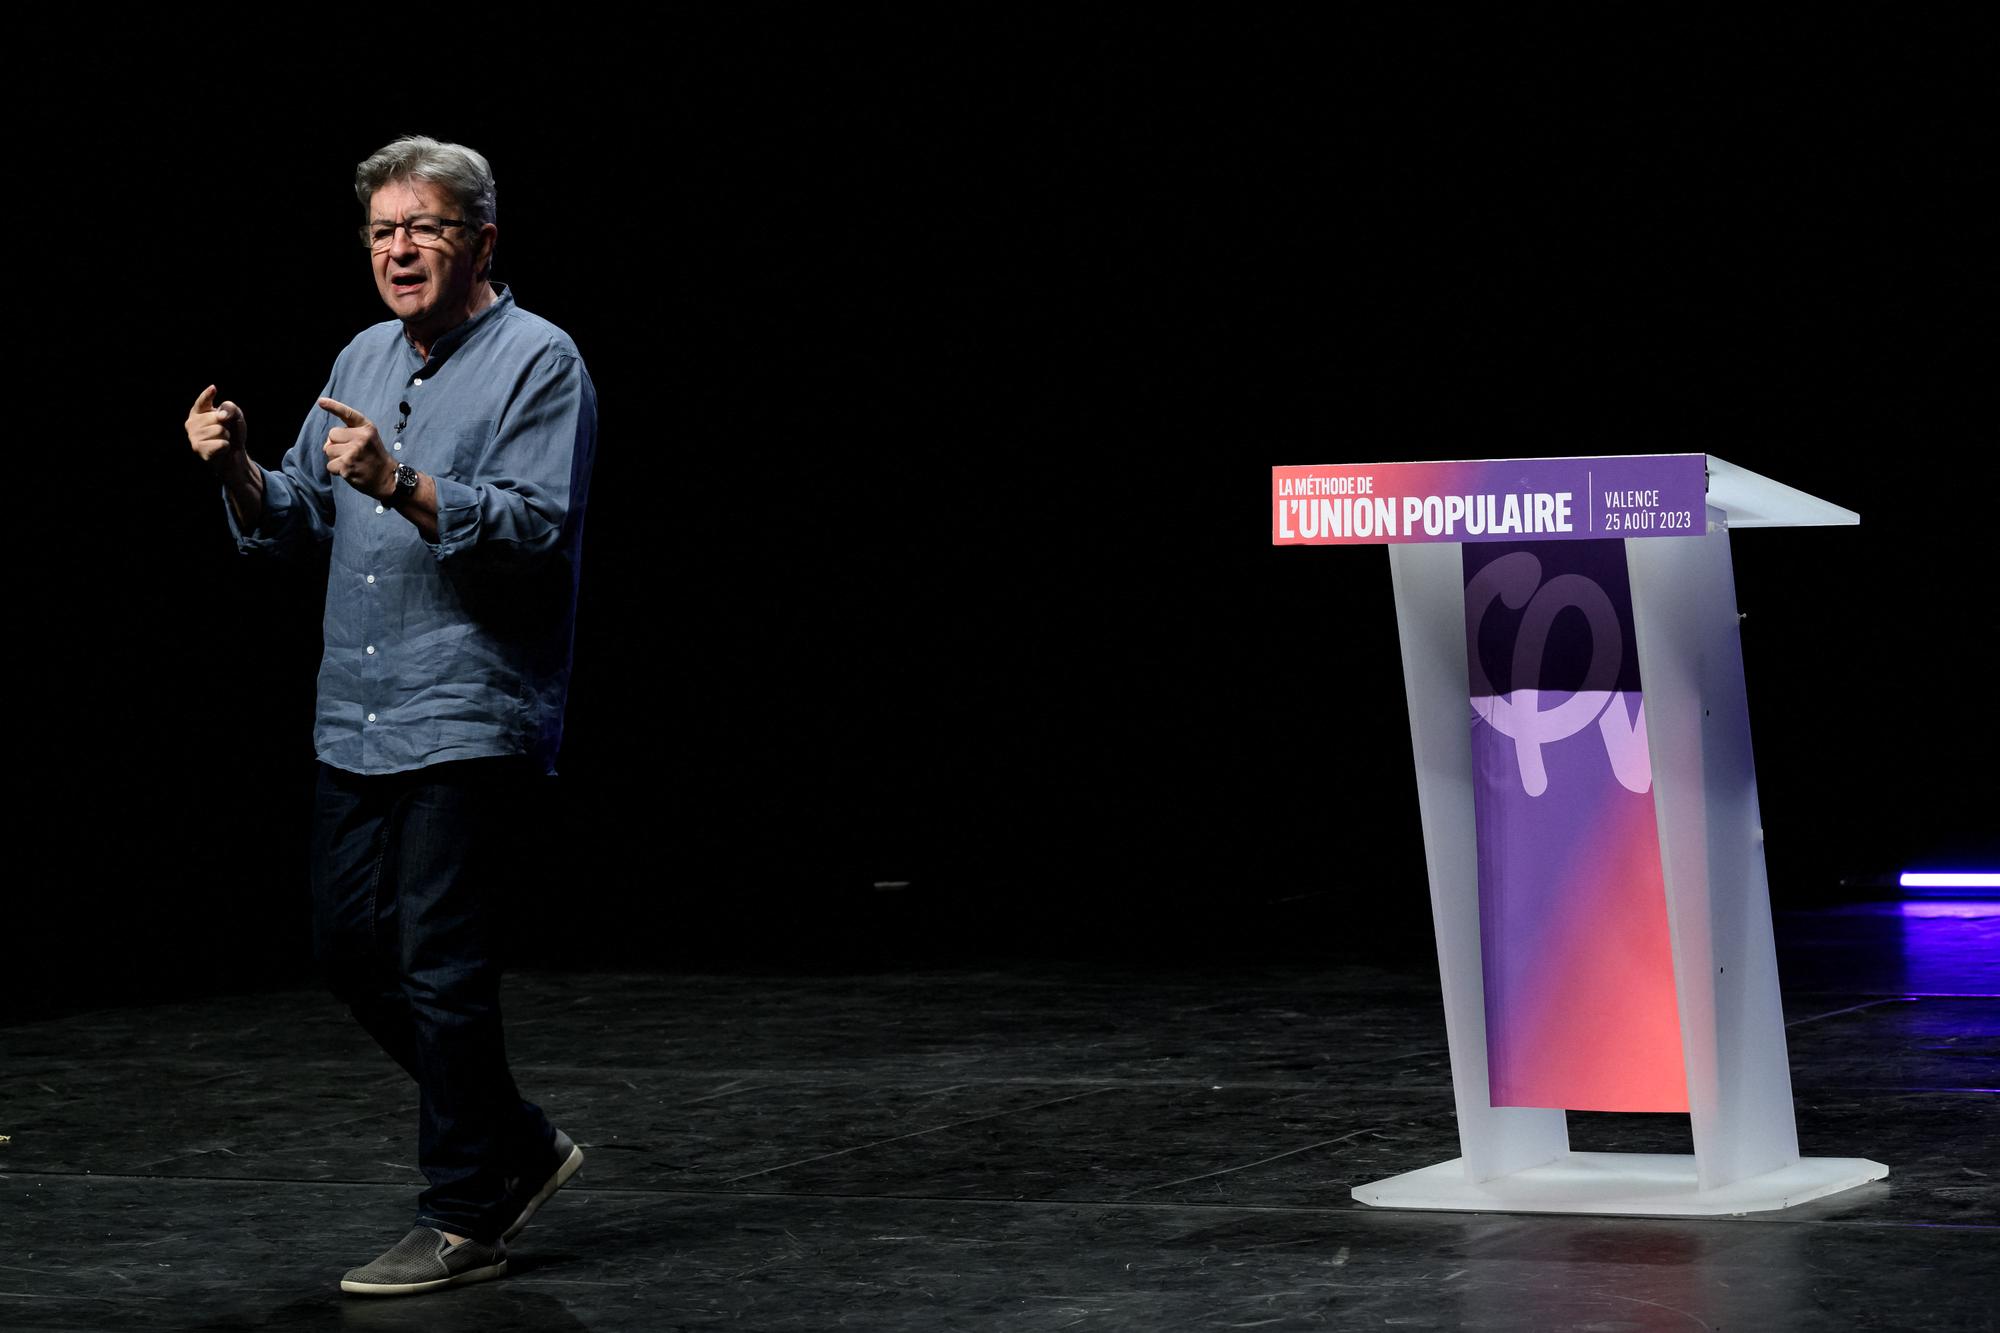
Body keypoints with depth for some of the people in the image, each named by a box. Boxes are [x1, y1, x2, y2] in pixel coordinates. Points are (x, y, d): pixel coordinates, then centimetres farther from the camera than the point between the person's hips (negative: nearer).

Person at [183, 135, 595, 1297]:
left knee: (441, 965, -6)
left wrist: (398, 485, -31)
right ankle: (517, 1145, 25)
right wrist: (241, 469, -4)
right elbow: (300, 521, 17)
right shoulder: (365, 360, 15)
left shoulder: (539, 362, -8)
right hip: (358, 718, 8)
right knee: (351, 944, 11)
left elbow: (537, 527, -20)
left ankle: (463, 1221, 4)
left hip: (472, 718, -8)